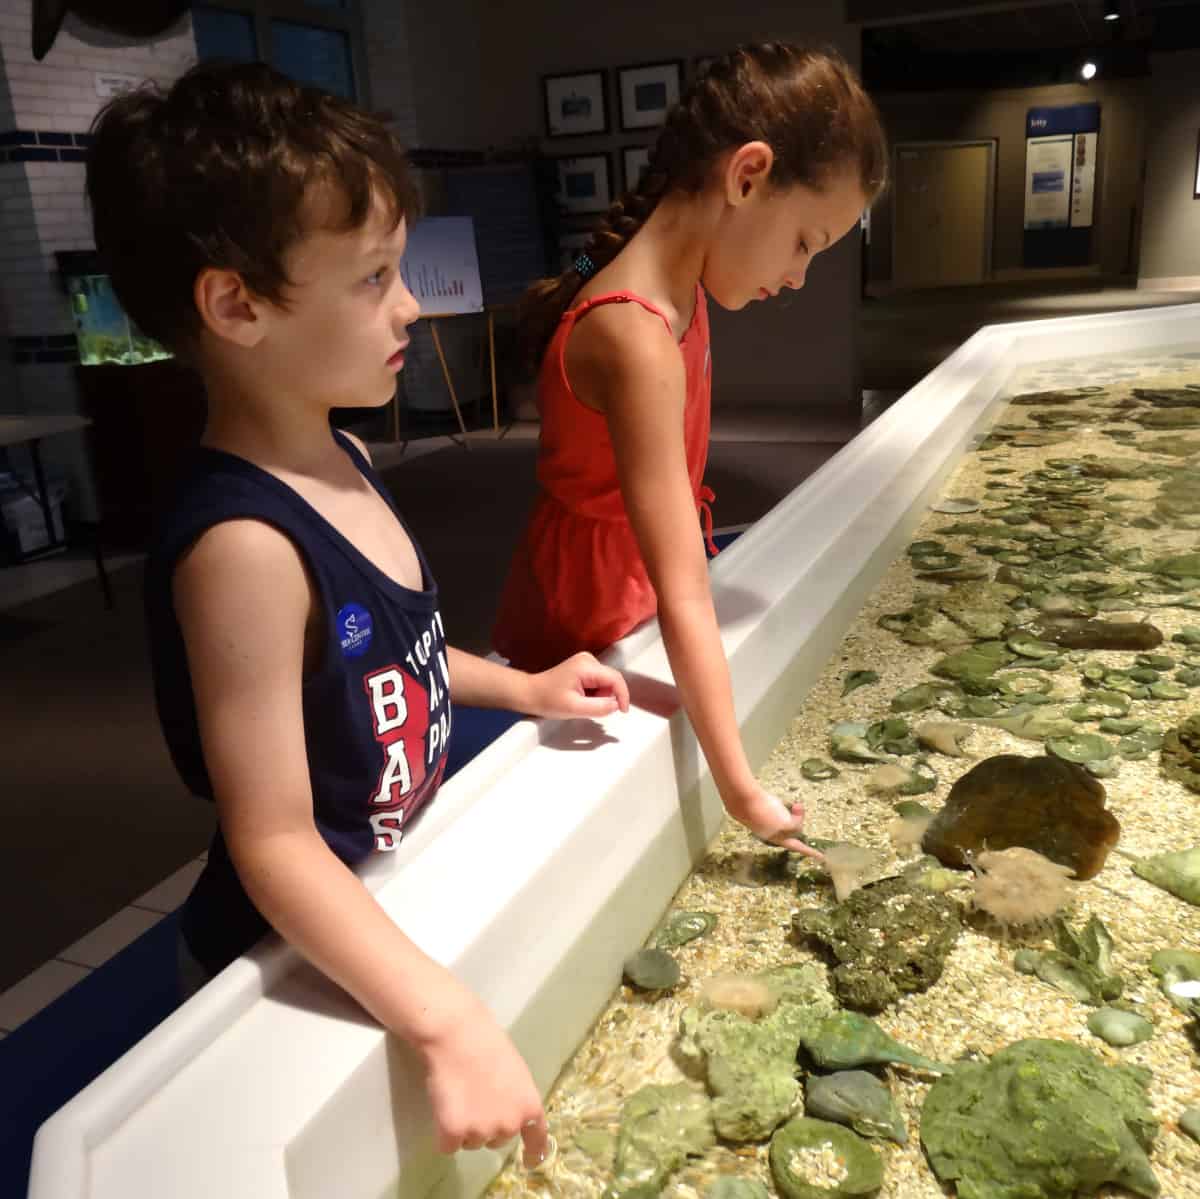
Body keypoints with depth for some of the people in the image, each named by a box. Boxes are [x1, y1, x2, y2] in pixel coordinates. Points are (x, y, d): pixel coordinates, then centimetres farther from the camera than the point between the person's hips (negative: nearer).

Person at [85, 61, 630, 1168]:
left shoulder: (342, 461, -2)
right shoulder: (245, 547, -31)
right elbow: (275, 841, -29)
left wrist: (524, 688, 4)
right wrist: (451, 1023, -34)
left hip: (398, 901, 8)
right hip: (302, 966, -7)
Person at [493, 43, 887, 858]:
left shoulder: (674, 286, -2)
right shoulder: (637, 338, -31)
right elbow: (683, 598, -33)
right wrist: (741, 788, -29)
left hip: (638, 596, 9)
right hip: (594, 621, -8)